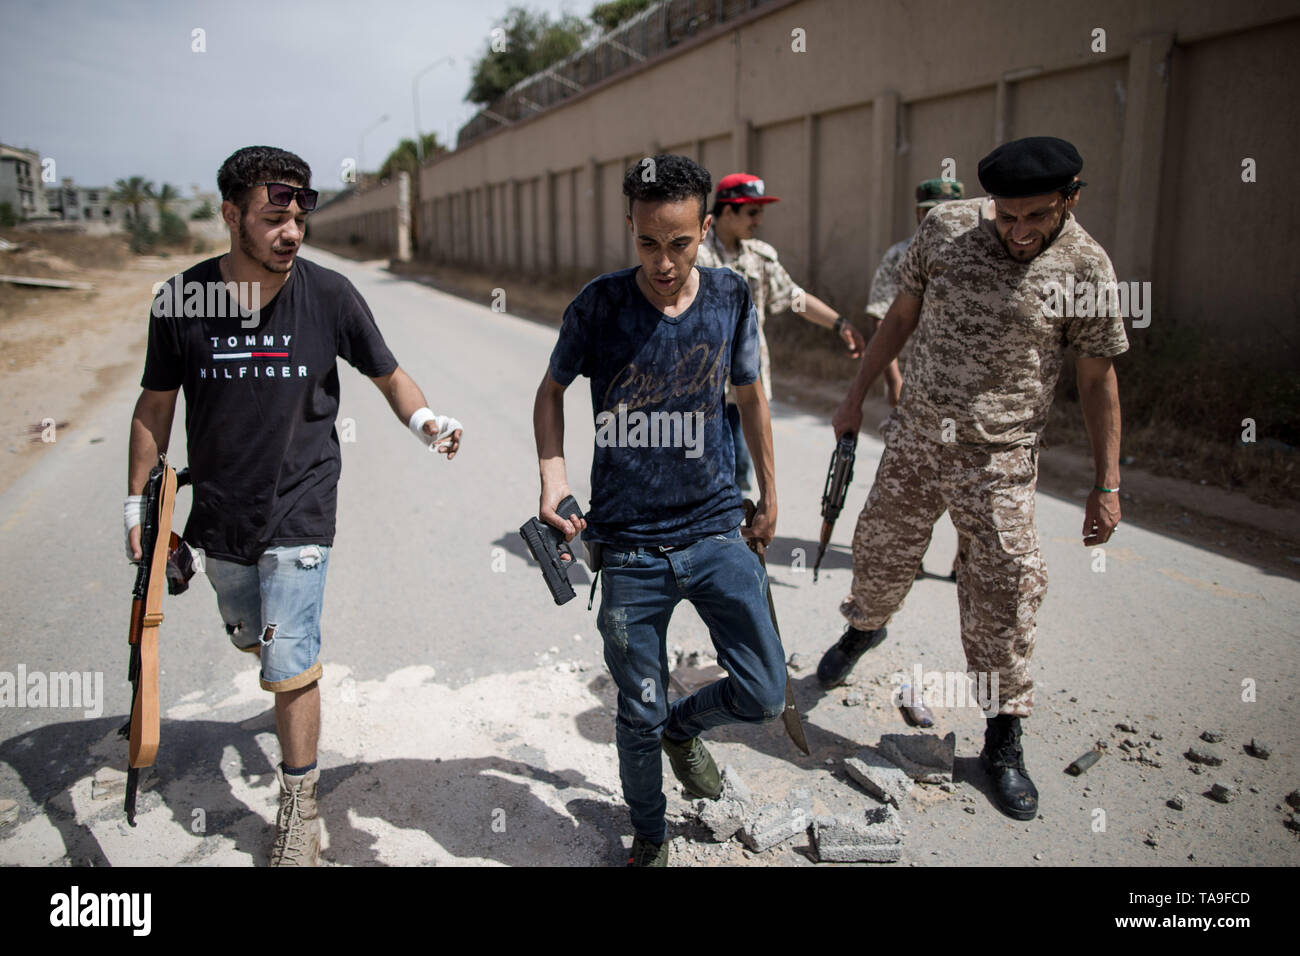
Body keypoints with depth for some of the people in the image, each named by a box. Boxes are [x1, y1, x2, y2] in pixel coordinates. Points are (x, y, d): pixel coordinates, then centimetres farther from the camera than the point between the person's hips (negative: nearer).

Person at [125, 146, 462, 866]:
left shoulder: (329, 295, -10)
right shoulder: (181, 300, -6)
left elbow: (388, 375, 1)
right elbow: (155, 407, 5)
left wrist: (424, 420, -20)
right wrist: (137, 499, 6)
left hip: (298, 511, -3)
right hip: (219, 513, 3)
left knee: (289, 665, -4)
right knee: (249, 637, 21)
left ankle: (298, 811, 14)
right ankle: (298, 660, 57)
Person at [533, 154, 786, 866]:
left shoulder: (731, 297, -2)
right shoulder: (598, 305, -8)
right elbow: (551, 390, 7)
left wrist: (768, 493, 18)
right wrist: (552, 475, -9)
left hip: (716, 532, 2)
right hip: (630, 549, -1)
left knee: (764, 695, -1)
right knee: (639, 716, 9)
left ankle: (683, 727, 33)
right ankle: (649, 837, 38)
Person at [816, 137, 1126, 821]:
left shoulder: (1085, 268, -8)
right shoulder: (946, 227, -2)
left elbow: (1097, 380, -2)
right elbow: (902, 316, 9)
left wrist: (1107, 484, -3)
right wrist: (855, 397, 12)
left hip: (999, 461, -2)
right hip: (913, 439, 3)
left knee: (1002, 596, -1)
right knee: (882, 552, 16)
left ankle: (1003, 742, 17)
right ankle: (864, 628, 50)